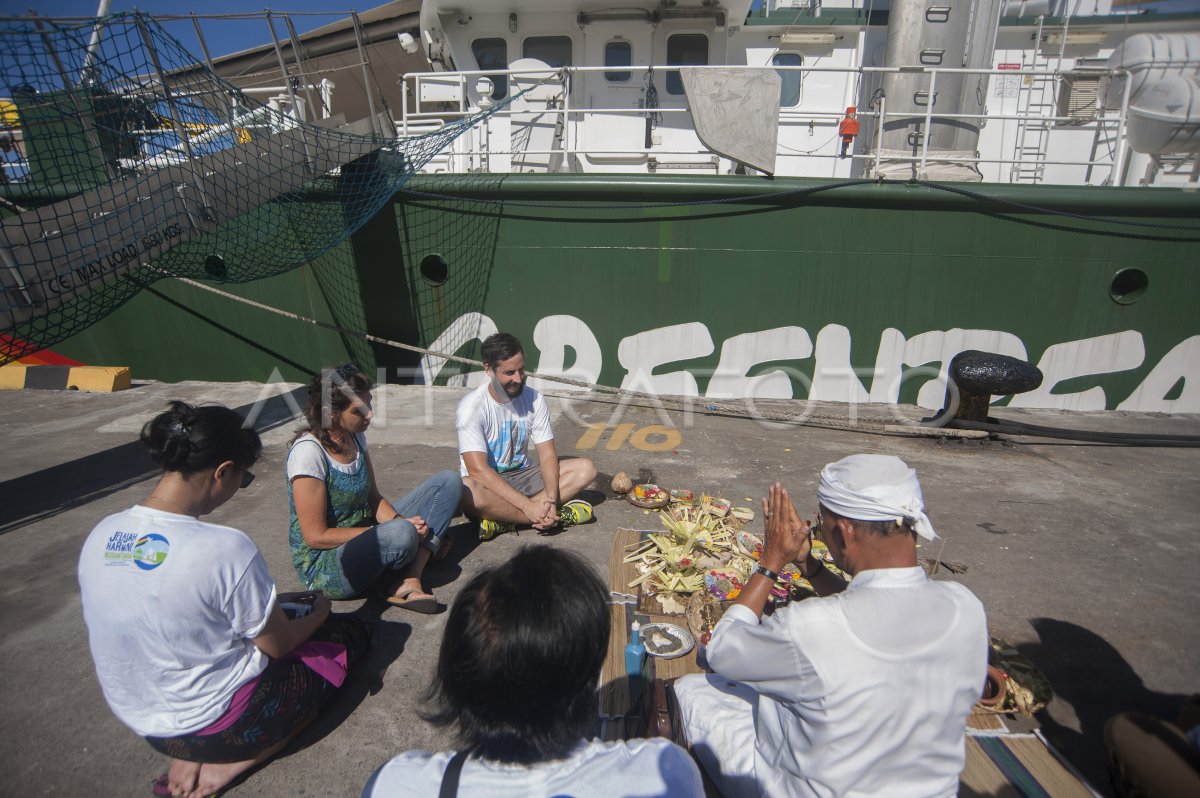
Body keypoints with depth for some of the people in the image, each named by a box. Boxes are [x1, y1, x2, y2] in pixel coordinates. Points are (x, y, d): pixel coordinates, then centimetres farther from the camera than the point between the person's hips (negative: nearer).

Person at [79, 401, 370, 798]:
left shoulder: (100, 536, -9)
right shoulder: (225, 548, -30)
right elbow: (279, 645, -15)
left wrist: (269, 601, 12)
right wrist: (318, 614, 6)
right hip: (217, 723, -7)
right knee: (350, 632, 12)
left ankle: (193, 756, 10)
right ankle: (229, 764, 1)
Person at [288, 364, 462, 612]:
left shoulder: (355, 436, 1)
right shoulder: (308, 452, -22)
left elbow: (373, 498, 7)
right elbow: (316, 536, -21)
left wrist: (399, 522, -15)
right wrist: (400, 528, -22)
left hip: (365, 533, 8)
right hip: (323, 564, -8)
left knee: (448, 482, -3)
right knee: (401, 535, -40)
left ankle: (408, 582, -17)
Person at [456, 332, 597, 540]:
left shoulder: (534, 399, -5)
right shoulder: (471, 407, -19)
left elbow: (547, 454, -7)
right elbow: (478, 470, -27)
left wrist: (551, 499, -26)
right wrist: (528, 505, -33)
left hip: (522, 476, 5)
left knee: (585, 468, -14)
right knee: (465, 490, -40)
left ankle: (504, 519, -23)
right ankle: (559, 515, -26)